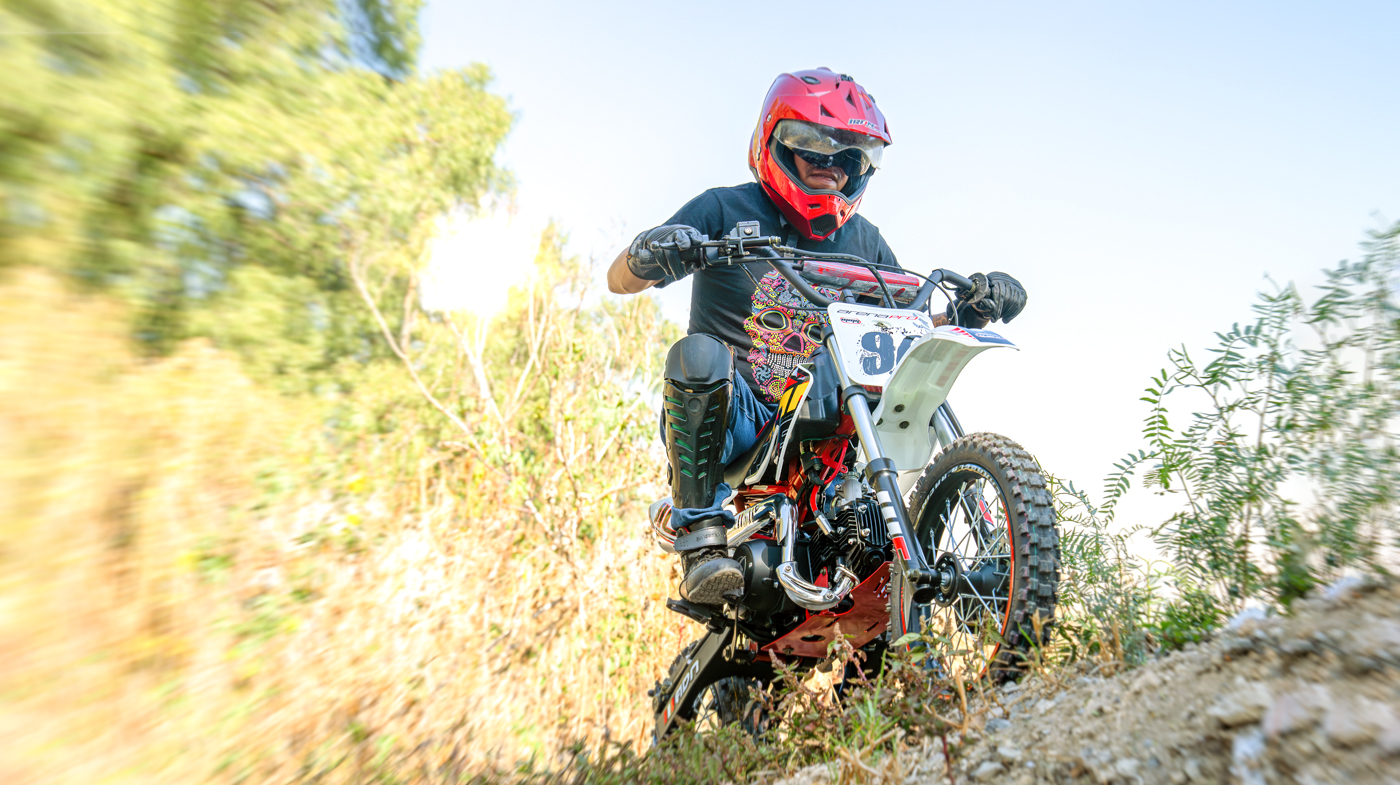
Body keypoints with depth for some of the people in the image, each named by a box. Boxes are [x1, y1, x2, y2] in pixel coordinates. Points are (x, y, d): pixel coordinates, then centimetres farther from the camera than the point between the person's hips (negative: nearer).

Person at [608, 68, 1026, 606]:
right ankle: (701, 535, -25)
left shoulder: (862, 239, 14)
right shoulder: (724, 209, 1)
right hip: (730, 412, -4)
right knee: (699, 354, -34)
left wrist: (972, 307, -6)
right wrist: (650, 252, -29)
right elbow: (619, 279, -4)